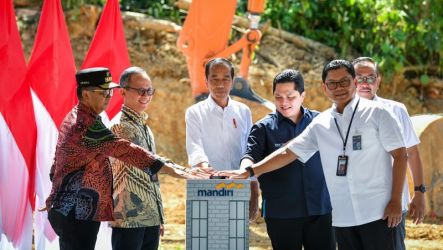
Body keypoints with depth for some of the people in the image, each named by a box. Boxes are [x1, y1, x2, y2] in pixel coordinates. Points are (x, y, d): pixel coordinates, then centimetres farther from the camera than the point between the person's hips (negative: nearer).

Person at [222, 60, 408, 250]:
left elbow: (399, 155, -2)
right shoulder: (321, 124, 11)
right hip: (343, 217, 4)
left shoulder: (375, 113, -1)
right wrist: (249, 171, 3)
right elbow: (288, 152, 12)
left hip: (377, 213, -4)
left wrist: (396, 201, -9)